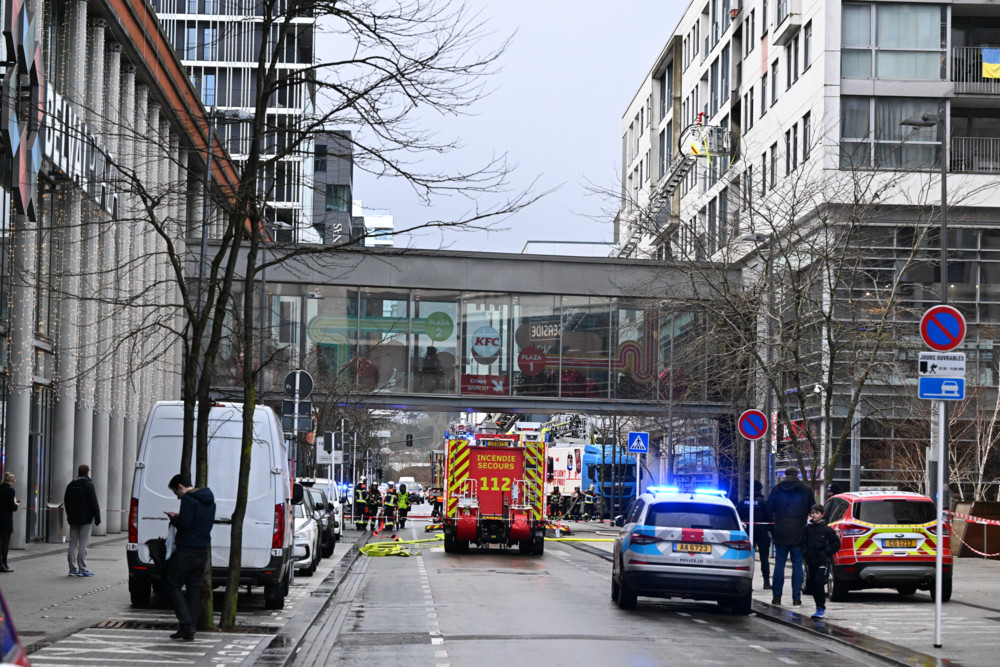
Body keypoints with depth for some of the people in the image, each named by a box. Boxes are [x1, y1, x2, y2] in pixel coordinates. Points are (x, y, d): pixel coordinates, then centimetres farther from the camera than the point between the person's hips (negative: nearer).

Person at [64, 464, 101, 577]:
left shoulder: (71, 485, 12)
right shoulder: (88, 485, -9)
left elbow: (66, 501, 18)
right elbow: (93, 503, -13)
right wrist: (97, 517, -8)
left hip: (73, 519, 6)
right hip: (85, 519, -6)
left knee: (73, 544, 8)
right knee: (83, 544, -5)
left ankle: (72, 568, 7)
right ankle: (82, 569, -6)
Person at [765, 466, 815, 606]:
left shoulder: (777, 489, 3)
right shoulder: (805, 490, 2)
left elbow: (768, 510, 5)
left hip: (781, 532, 1)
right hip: (798, 533, 0)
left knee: (779, 563, 5)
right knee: (797, 564, 4)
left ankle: (777, 596, 2)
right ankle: (796, 597, 1)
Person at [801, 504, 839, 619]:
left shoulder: (827, 529, -2)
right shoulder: (807, 529, 7)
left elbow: (836, 543, 4)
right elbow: (802, 543, 16)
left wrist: (827, 551, -5)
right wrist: (805, 552, 1)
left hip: (823, 561, -5)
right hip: (811, 561, 5)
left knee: (819, 582, -14)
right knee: (812, 584, 6)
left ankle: (821, 608, -10)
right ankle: (819, 607, 18)